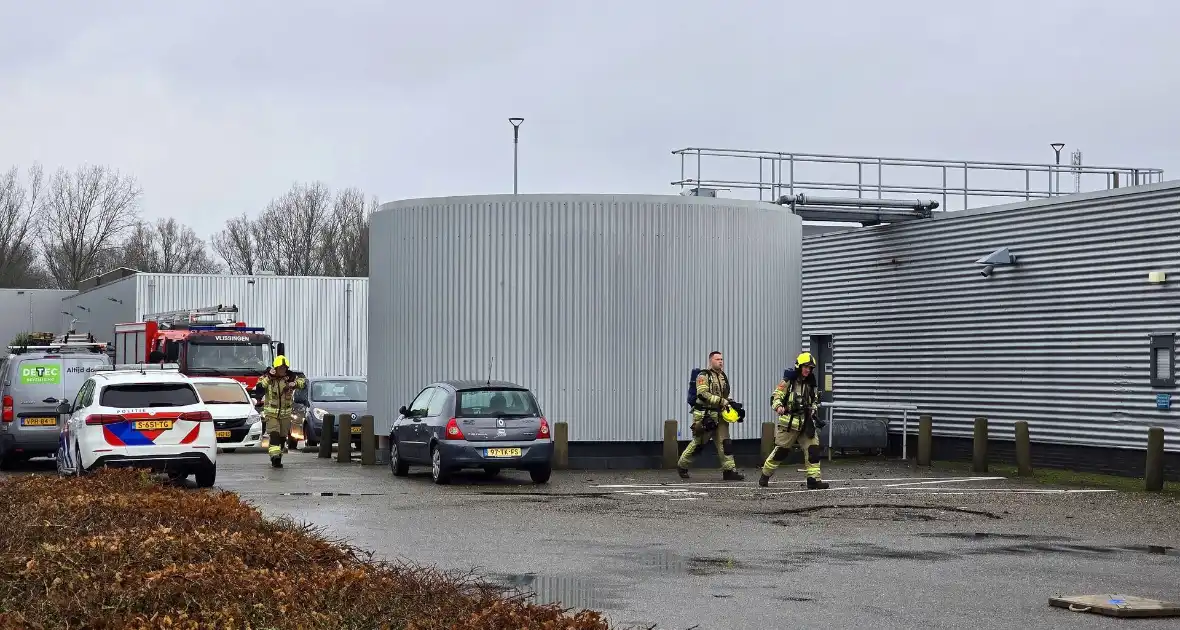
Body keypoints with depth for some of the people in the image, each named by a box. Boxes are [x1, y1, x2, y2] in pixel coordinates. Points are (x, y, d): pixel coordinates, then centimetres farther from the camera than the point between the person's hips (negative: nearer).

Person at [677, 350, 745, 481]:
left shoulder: (724, 376, 15)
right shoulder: (703, 376, -9)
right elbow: (703, 394, -23)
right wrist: (722, 401, -25)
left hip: (719, 415, 7)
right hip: (705, 415, -7)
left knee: (725, 442, -3)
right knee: (698, 442, 3)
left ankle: (729, 470, -5)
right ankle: (682, 466, 20)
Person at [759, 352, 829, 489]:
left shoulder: (811, 385, 12)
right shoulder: (788, 381, -6)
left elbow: (814, 403, 24)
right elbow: (775, 396, -9)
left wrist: (815, 415, 9)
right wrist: (778, 407, -28)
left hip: (806, 422, 5)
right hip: (789, 422, -5)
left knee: (813, 449, -8)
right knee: (781, 450, 1)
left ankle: (813, 479, -6)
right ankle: (765, 475, 18)